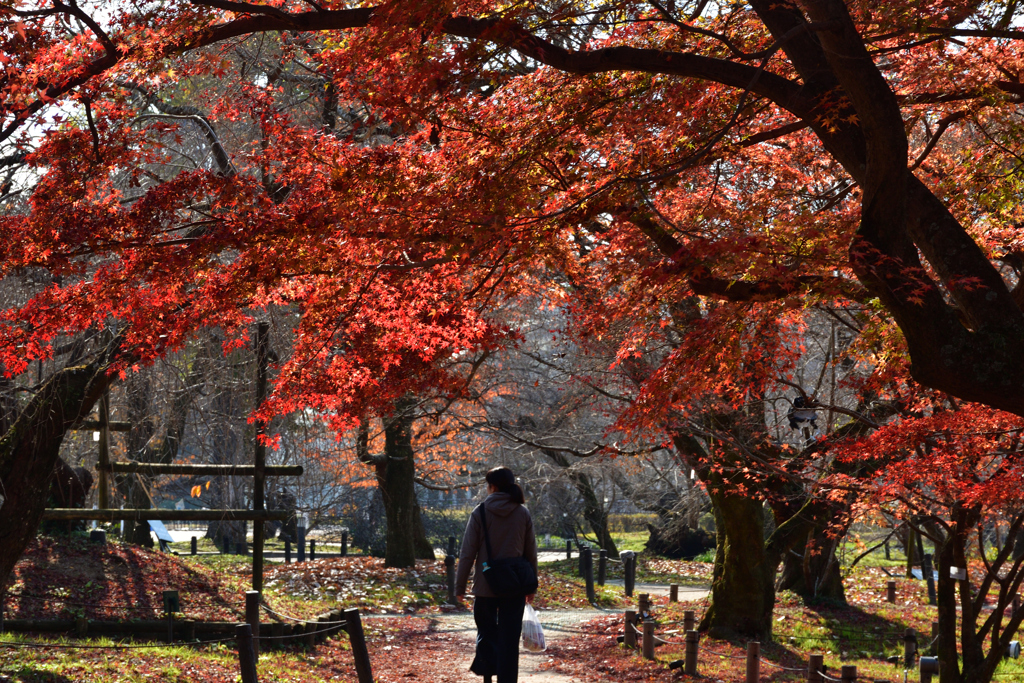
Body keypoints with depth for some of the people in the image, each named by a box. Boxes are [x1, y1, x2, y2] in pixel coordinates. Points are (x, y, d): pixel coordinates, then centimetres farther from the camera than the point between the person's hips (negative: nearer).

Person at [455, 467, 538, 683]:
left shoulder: (480, 513, -6)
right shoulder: (523, 514, 1)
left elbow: (467, 554, -5)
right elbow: (531, 553, 5)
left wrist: (460, 586, 3)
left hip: (486, 585, -1)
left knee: (486, 633, 15)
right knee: (509, 639, 5)